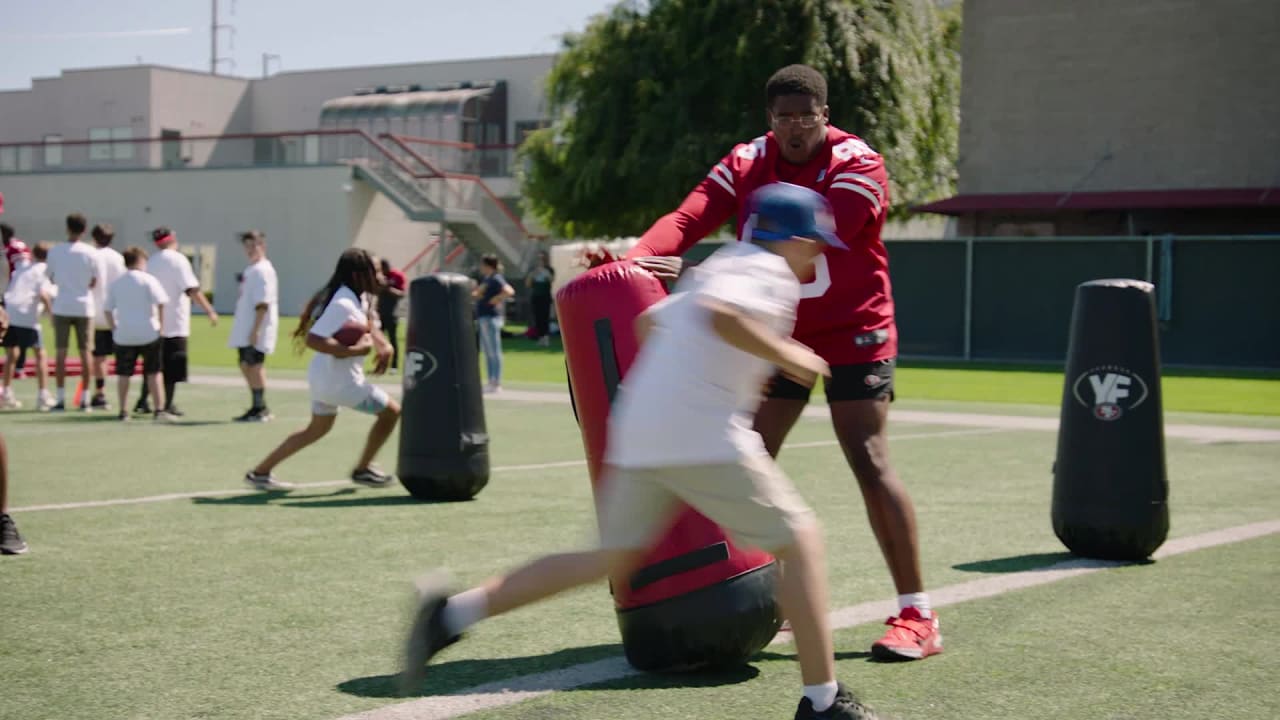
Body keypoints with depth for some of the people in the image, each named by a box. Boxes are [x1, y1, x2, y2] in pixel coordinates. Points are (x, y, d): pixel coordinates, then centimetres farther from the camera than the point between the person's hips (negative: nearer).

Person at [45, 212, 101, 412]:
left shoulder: (54, 251, -3)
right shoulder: (90, 253, -4)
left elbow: (51, 278, 6)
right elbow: (94, 282, 1)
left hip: (62, 307, 0)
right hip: (84, 307, 0)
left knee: (61, 353, 4)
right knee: (85, 353, 5)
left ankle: (61, 399, 2)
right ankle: (85, 400, 5)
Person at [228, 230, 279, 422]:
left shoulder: (263, 270, -14)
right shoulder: (251, 270, 17)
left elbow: (263, 303, -21)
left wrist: (255, 329, -25)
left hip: (256, 331, -10)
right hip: (244, 330, 10)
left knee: (255, 365, -6)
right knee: (246, 366, 13)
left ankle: (259, 409, 0)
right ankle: (258, 408, 21)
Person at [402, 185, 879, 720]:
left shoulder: (719, 266, 24)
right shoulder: (769, 271, -3)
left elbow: (649, 321, 34)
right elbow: (721, 315, -24)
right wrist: (788, 355, -15)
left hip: (637, 429, 9)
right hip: (702, 435, -9)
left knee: (611, 560, 15)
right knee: (799, 537, 1)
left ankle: (452, 613, 10)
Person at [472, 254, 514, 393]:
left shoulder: (496, 279, -13)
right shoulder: (484, 279, 16)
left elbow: (509, 291, -28)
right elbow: (475, 293, 29)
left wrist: (495, 299, -19)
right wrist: (475, 294, 8)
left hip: (491, 318, -10)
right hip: (483, 317, 10)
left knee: (494, 351, -8)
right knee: (487, 351, 13)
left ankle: (497, 383, -7)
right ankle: (492, 382, 18)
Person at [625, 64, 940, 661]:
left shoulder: (857, 165, -15)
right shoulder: (745, 164, 0)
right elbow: (689, 217, -15)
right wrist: (636, 259, -36)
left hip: (853, 332, -5)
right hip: (778, 332, 5)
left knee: (870, 464, -11)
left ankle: (917, 617, -5)